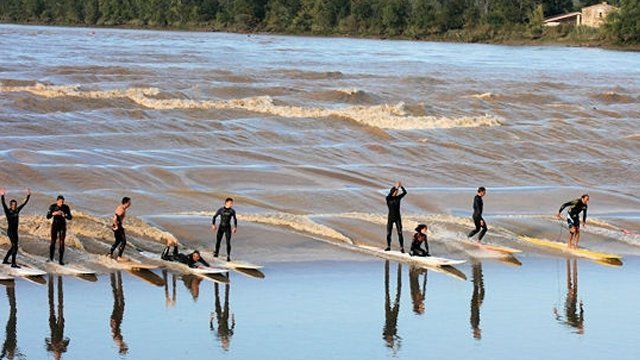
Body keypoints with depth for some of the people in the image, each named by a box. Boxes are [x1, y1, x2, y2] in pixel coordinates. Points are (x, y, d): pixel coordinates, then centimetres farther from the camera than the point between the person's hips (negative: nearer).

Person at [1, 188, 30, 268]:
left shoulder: (17, 210, 7)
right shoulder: (8, 211, -10)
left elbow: (24, 203, 12)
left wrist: (28, 196, 9)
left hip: (15, 231, 7)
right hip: (10, 231, -7)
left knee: (14, 247, 15)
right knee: (15, 247, -13)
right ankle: (13, 263, -11)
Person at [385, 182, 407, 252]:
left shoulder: (398, 197, 2)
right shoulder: (388, 198, -6)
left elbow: (405, 192, -8)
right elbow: (390, 194, -27)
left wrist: (401, 186, -21)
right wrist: (396, 187, -32)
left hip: (398, 218, 1)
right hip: (390, 218, -1)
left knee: (400, 233, -7)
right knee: (388, 233, 6)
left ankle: (402, 248, -7)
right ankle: (388, 246, 22)